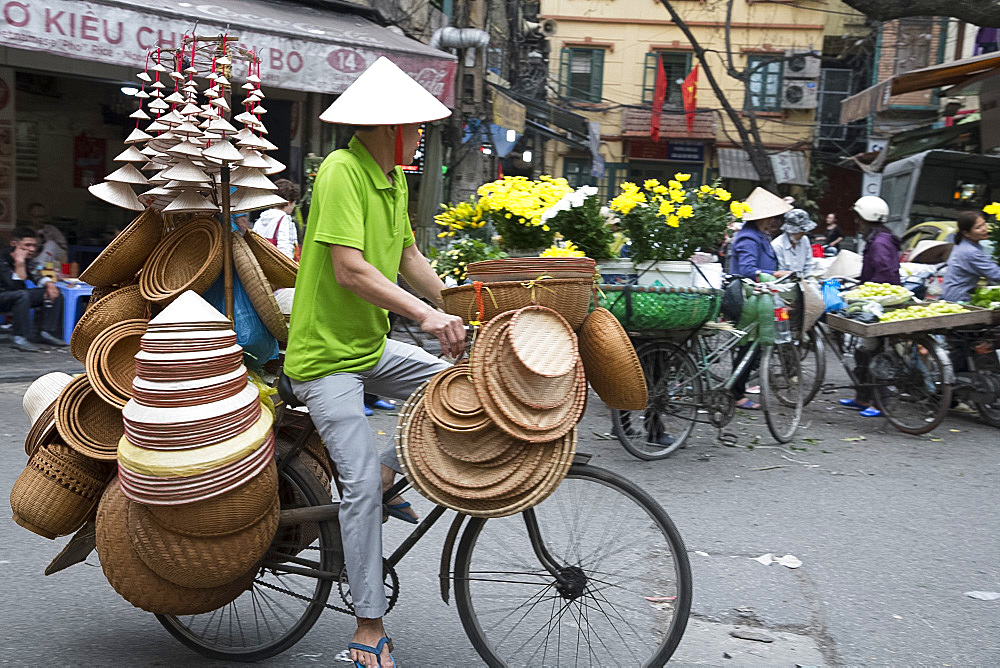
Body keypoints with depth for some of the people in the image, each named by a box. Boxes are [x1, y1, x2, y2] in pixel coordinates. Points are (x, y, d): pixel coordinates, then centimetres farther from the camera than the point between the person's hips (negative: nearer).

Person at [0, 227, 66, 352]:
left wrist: (49, 284, -9)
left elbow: (36, 276, 12)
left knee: (55, 292, -1)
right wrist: (20, 264, -31)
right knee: (22, 295, -38)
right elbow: (16, 286, -29)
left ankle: (48, 332, -4)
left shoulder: (27, 260, 2)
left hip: (20, 297, 8)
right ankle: (20, 338, -31)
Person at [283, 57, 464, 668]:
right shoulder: (341, 171, -19)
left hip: (373, 344, 8)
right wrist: (428, 315, -34)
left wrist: (456, 314, 6)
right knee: (362, 486, -11)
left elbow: (410, 261, 13)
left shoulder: (395, 180, 9)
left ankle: (390, 471, 11)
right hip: (326, 354, -8)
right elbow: (350, 270, -28)